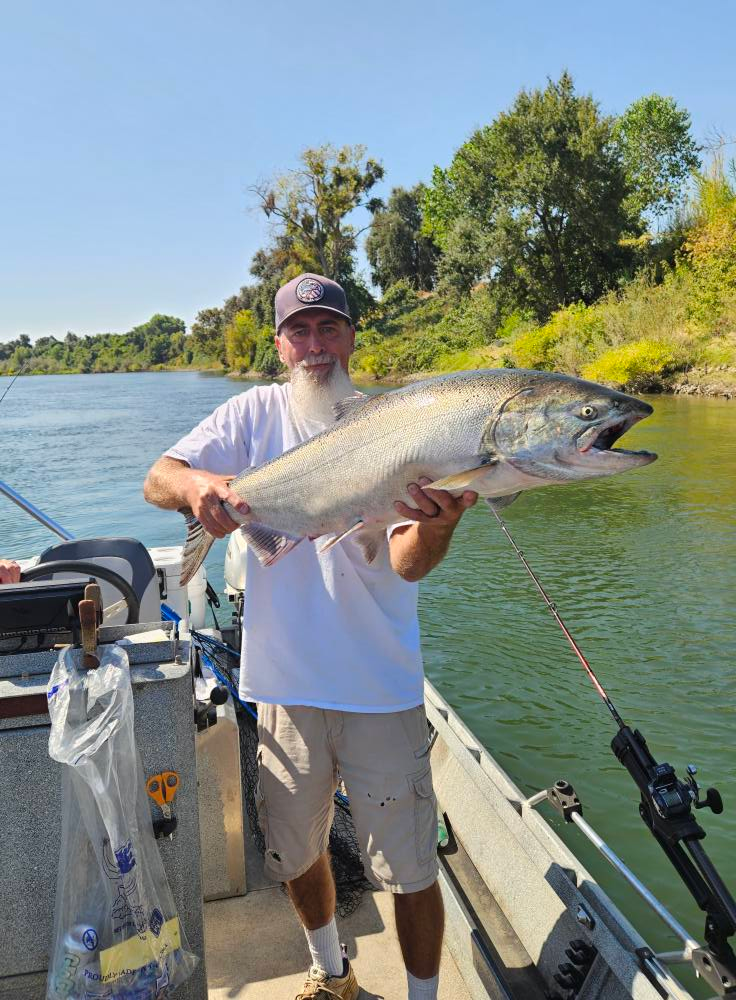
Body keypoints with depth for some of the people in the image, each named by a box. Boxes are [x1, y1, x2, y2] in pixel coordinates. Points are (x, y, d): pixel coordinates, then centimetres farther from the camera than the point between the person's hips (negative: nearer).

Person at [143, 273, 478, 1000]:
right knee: (296, 852, 22)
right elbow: (155, 481, -8)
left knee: (410, 871, 7)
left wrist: (438, 526, -38)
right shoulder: (256, 413, 1)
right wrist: (196, 482, -32)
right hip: (285, 683, 3)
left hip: (381, 687, -2)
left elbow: (407, 564, -14)